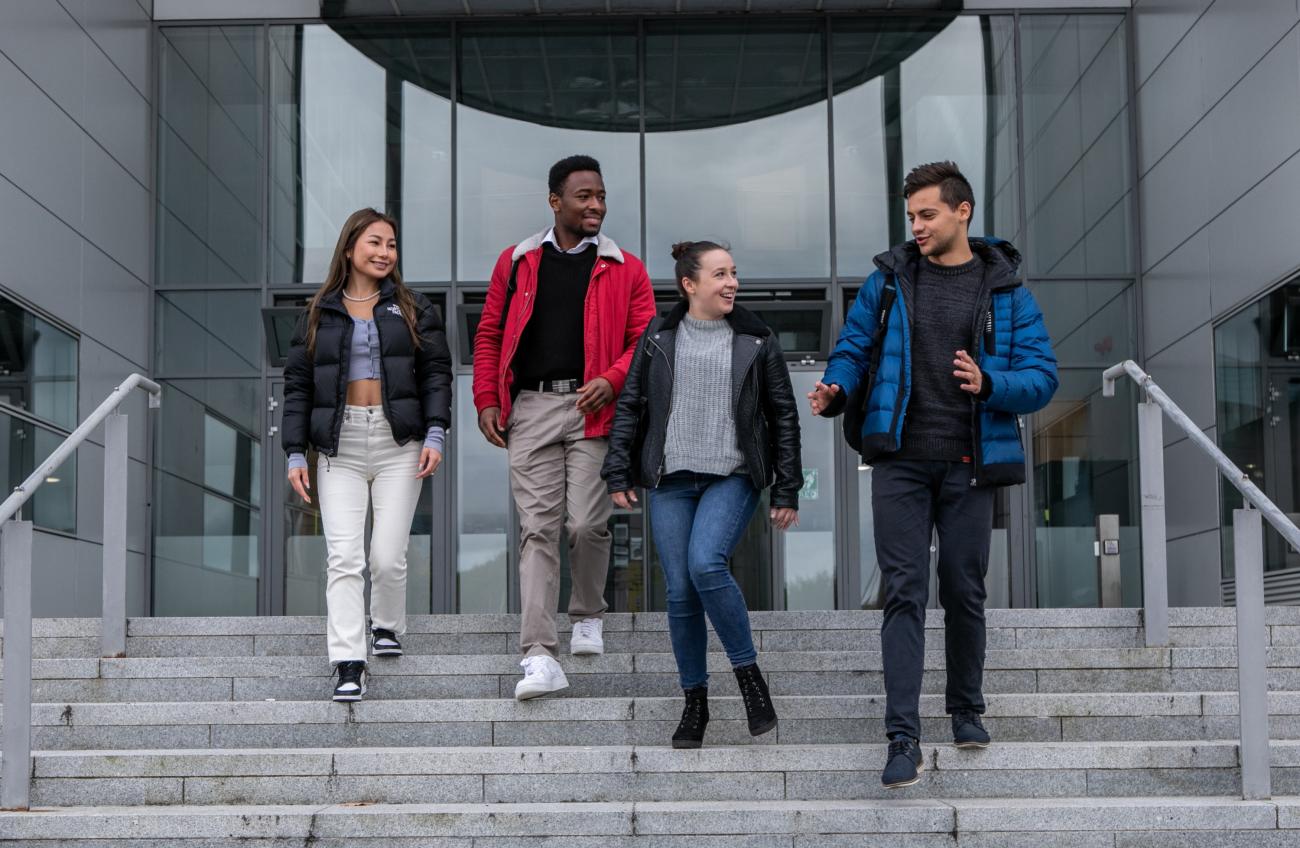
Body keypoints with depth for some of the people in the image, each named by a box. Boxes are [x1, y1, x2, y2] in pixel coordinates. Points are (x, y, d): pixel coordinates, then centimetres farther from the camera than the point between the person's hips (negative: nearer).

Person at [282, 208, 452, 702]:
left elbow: (436, 372, 6)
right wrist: (295, 453, 2)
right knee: (344, 557, -10)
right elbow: (297, 385, 10)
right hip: (340, 447, 0)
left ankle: (387, 626, 26)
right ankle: (348, 666, -11)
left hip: (398, 443, 0)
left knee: (388, 555, -3)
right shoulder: (319, 314, 11)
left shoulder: (413, 310, 11)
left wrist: (435, 434, -6)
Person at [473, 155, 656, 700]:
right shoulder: (516, 263, 12)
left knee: (587, 524, -7)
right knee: (538, 528, -4)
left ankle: (588, 615, 24)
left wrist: (612, 380, -14)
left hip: (592, 409, -1)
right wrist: (486, 400, 4)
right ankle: (540, 656, -7)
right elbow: (489, 334, 15)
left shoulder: (625, 270, 8)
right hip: (530, 408, 1)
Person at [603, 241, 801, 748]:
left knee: (706, 564, -24)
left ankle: (749, 673, -6)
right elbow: (629, 406, 11)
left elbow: (783, 417, 7)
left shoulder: (756, 340, 5)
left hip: (733, 477, -2)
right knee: (680, 592, 1)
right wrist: (619, 473, 4)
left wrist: (787, 491, 3)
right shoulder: (658, 338, 7)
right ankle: (694, 702, 15)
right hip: (670, 480, 2)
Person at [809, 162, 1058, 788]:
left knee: (964, 590, 9)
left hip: (968, 465, 0)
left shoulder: (1006, 292, 3)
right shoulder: (889, 279, 7)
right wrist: (836, 390, -11)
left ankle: (966, 709, 30)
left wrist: (989, 384, -20)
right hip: (901, 461, 0)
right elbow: (854, 349, 11)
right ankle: (903, 737, -7)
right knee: (904, 593, -5)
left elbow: (1042, 376, -1)